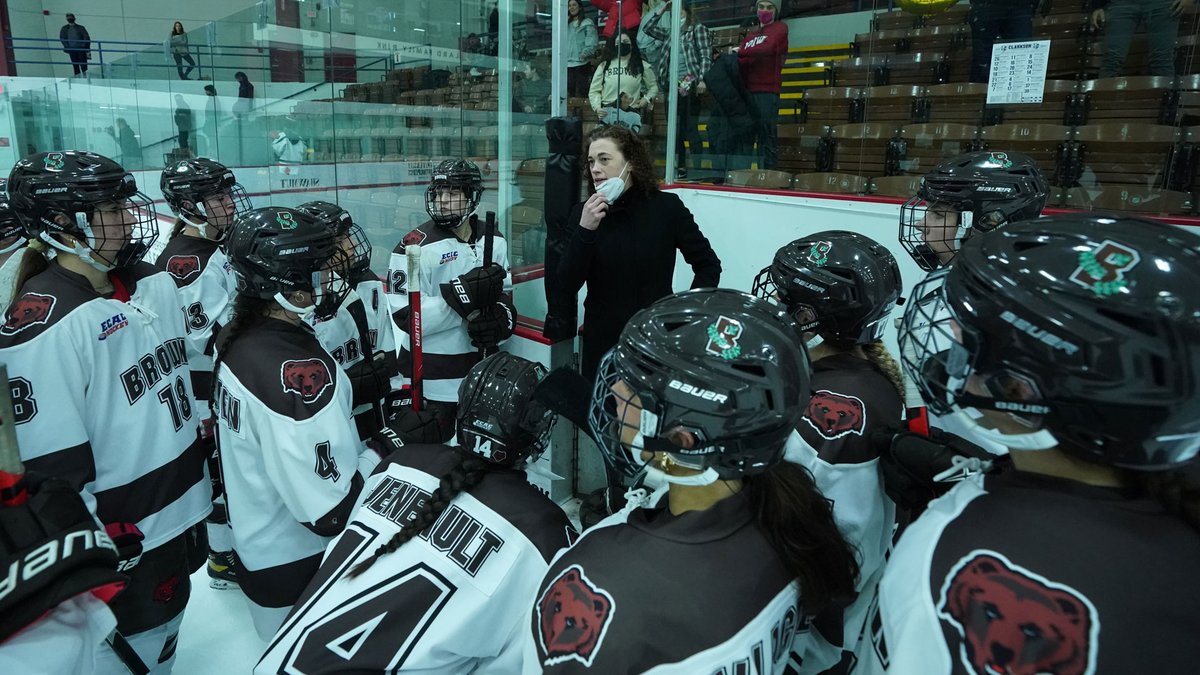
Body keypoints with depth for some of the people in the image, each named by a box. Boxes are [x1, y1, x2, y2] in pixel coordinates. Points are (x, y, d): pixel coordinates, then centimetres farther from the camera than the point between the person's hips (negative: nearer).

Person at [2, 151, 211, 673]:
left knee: (168, 613, 26)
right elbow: (55, 463, -20)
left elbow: (188, 372, 14)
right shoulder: (43, 323, -23)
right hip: (123, 531, -7)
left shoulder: (153, 282, 1)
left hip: (183, 499, 7)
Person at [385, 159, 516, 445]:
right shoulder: (416, 246, -16)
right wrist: (463, 295, -30)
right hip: (432, 380, -6)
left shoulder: (494, 241, 3)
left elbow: (505, 295, 11)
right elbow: (408, 318, -21)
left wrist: (502, 317, -13)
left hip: (482, 370, 6)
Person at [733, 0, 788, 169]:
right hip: (747, 91, 6)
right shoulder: (750, 35, 26)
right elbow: (742, 63, 16)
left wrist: (740, 52, -5)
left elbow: (767, 49, -12)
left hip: (767, 93, -6)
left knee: (767, 138, -9)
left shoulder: (780, 28, 7)